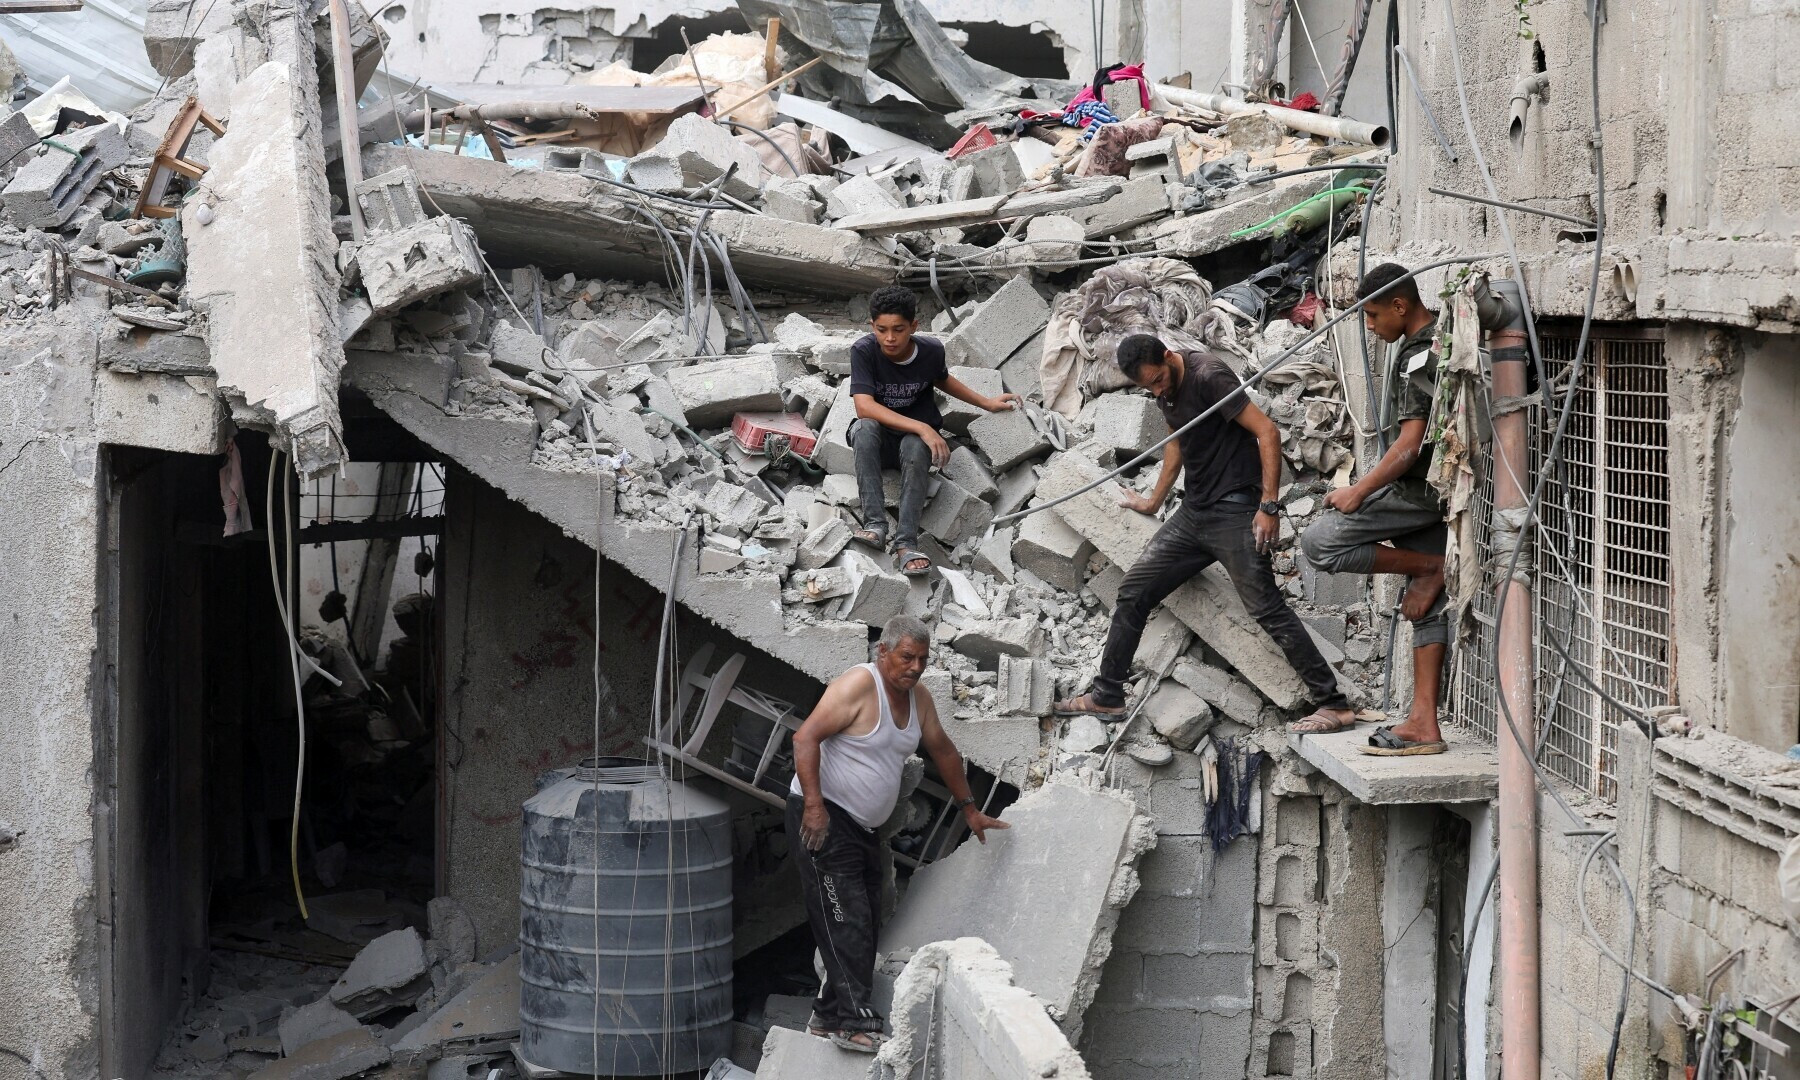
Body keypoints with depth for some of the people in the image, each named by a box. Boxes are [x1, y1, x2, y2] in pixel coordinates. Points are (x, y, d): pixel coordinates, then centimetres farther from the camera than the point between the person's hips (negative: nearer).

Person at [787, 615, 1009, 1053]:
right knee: (846, 922, -15)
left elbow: (943, 751, 23)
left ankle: (829, 1016, 16)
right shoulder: (858, 685, -18)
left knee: (864, 926, 8)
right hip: (823, 819, -9)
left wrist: (969, 809, 25)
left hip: (863, 827, 9)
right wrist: (814, 805, -30)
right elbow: (805, 738, -23)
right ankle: (858, 1022, -18)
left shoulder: (919, 701, 8)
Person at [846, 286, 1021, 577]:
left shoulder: (932, 351, -9)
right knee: (864, 427, -36)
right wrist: (922, 428, -35)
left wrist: (987, 403, 12)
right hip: (876, 442, -1)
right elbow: (865, 407, -30)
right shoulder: (864, 351, -19)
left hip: (917, 440, 1)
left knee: (914, 445, -35)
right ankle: (875, 523, -39)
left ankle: (906, 545, -42)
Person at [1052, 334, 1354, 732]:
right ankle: (1106, 696, 16)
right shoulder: (1165, 389, 9)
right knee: (1133, 592, 7)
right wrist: (1155, 501, 32)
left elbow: (1267, 432, -21)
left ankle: (1334, 703, -9)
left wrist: (1269, 505, -25)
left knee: (1267, 608, -13)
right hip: (1194, 512, 9)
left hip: (1235, 512, -9)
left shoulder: (1208, 376, -18)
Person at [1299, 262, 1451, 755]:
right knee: (1429, 608, 7)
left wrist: (1359, 490, -16)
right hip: (1428, 492, 10)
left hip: (1416, 488, -10)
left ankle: (1427, 568, -3)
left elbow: (1410, 444, -23)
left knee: (1318, 542, -12)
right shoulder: (1439, 337, 11)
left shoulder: (1419, 358, -18)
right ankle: (1423, 723, 7)